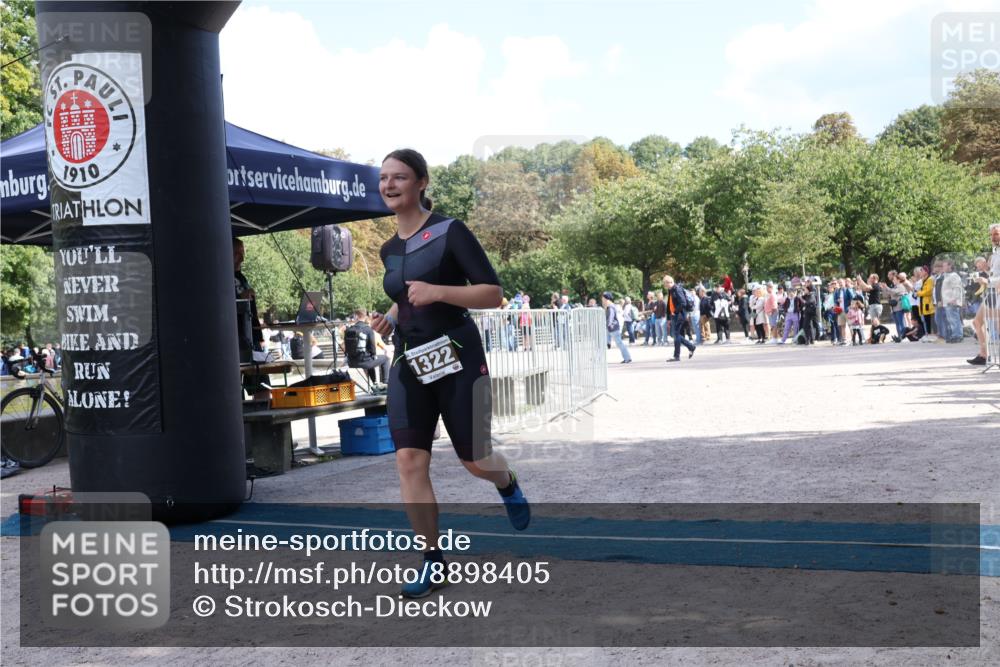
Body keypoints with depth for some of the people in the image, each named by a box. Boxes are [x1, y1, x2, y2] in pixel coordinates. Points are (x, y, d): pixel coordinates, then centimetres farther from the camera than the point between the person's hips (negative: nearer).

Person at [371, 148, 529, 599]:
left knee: (474, 460, 5)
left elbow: (493, 294, -13)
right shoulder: (389, 250, 11)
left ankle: (509, 486, 42)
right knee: (409, 462, -7)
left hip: (457, 359, -5)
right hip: (409, 364, 5)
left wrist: (437, 292, -24)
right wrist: (389, 318, 9)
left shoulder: (449, 232, -9)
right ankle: (432, 560, 2)